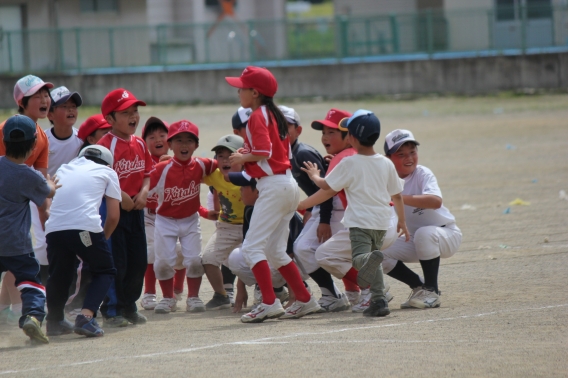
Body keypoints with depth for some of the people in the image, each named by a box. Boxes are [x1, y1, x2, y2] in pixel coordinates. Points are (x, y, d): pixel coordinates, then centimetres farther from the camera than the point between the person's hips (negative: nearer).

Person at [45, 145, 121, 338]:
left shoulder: (64, 169, 30)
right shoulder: (107, 172, 20)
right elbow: (113, 216, 15)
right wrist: (102, 239, 30)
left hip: (54, 228, 3)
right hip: (86, 226, -3)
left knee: (58, 275, 26)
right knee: (104, 271, 15)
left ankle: (54, 321, 22)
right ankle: (86, 317, -3)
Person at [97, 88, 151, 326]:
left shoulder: (139, 144, 8)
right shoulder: (105, 145, -15)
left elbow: (147, 173, 15)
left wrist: (143, 192, -3)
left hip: (135, 208, 7)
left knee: (139, 261, 9)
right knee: (116, 261, -5)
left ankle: (129, 305, 21)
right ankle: (110, 309, 6)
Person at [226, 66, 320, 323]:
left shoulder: (258, 116, -10)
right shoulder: (275, 115, 18)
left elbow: (264, 152, -20)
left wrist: (243, 158, -4)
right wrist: (248, 155, 15)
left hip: (273, 185, -10)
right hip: (288, 184, 10)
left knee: (252, 247, -11)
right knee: (275, 251, 16)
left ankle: (269, 303, -20)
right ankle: (304, 300, 16)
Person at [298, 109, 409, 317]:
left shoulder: (349, 164, -8)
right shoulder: (387, 164, 7)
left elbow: (327, 187, 0)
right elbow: (396, 195, 15)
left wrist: (314, 176, 21)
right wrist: (402, 221, 26)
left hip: (360, 221, -5)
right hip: (382, 221, 5)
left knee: (360, 256, -13)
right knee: (373, 254, 18)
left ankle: (369, 260, -50)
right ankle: (379, 300, 8)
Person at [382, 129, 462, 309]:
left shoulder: (423, 174, -19)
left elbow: (436, 201, -39)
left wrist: (401, 198, -47)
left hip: (447, 235, -6)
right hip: (414, 240, 6)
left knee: (424, 233, -37)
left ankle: (431, 291, -21)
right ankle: (418, 287, 7)